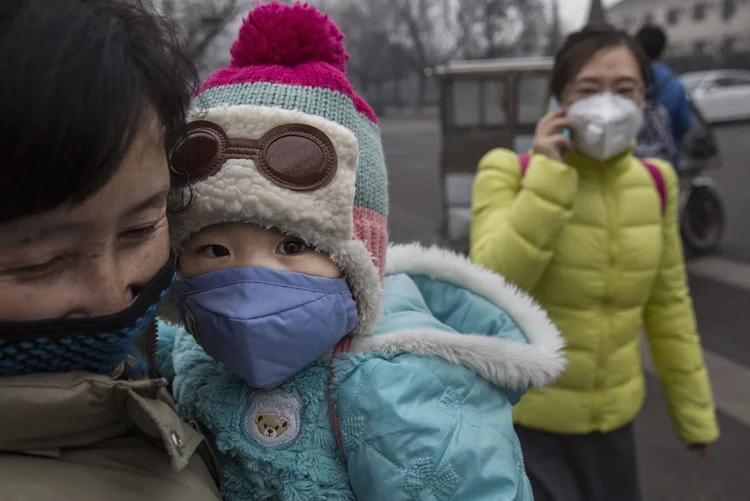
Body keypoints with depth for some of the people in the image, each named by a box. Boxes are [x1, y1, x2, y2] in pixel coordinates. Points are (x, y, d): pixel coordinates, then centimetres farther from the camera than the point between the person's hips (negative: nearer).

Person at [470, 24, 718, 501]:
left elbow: (668, 303, 6)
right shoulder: (512, 173, -15)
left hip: (611, 420, 4)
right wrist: (550, 175, -28)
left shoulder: (654, 183, -2)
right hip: (523, 421, -4)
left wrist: (695, 412, 11)